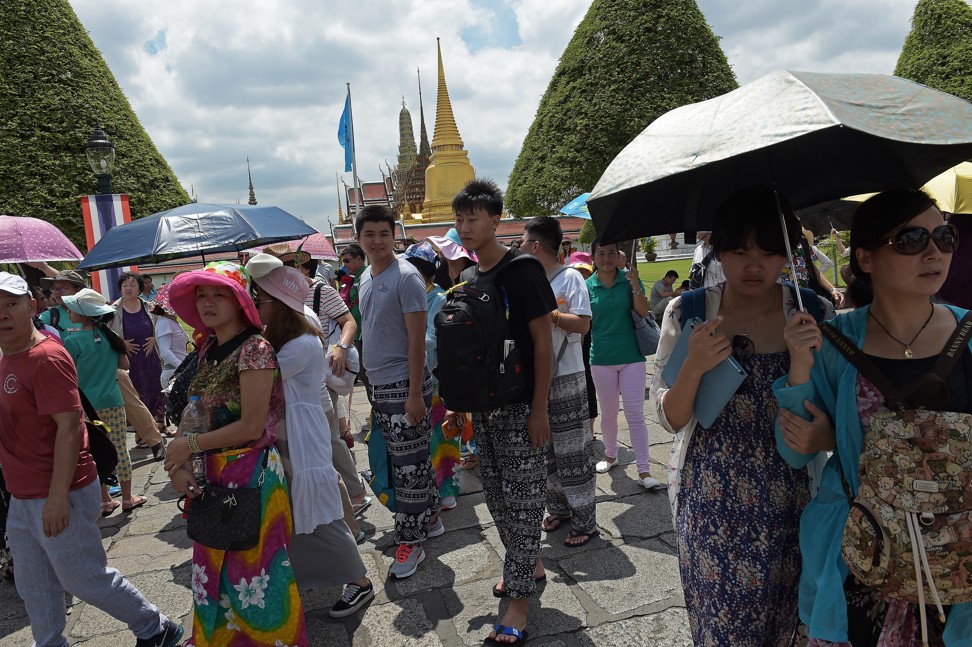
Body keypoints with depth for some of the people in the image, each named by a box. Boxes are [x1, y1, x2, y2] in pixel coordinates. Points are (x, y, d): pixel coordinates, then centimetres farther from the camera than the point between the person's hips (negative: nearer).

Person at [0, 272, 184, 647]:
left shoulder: (46, 358, -19)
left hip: (58, 496, -8)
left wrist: (57, 496, -24)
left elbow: (69, 426, -24)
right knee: (33, 589, 19)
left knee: (84, 577, 6)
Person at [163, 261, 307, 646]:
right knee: (217, 567, 18)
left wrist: (191, 445, -10)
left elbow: (251, 427, -18)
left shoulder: (254, 348, -16)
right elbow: (211, 417, 9)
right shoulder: (208, 350, 8)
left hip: (252, 474, -7)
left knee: (253, 571, 5)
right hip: (216, 473, 7)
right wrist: (180, 462, -4)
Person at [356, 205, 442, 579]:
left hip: (404, 385, -8)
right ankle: (430, 519, 32)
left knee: (409, 464, 0)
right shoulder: (365, 277, 11)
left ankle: (409, 542, 12)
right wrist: (371, 378, 16)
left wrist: (415, 393, -20)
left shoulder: (406, 277, -13)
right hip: (377, 384, 8)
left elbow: (417, 338, -17)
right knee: (411, 459, 17)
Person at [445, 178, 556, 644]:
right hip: (483, 405, 7)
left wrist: (539, 409, -16)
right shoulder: (467, 277, 8)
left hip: (520, 406, -7)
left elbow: (543, 342, -13)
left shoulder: (522, 270, -12)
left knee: (521, 499, 0)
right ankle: (530, 565, 37)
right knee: (497, 495, 16)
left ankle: (519, 600, 12)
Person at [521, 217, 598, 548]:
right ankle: (559, 508, 30)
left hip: (566, 377, -7)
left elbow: (583, 325, -19)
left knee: (572, 450, 0)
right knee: (545, 448, 15)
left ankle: (585, 521, 12)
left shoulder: (570, 277, -10)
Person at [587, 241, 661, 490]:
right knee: (609, 413, 14)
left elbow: (643, 311, -12)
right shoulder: (588, 286, -1)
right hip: (602, 359, 1)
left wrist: (635, 286, -26)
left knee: (635, 414, -2)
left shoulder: (629, 279, -2)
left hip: (631, 356, -1)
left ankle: (644, 470, 2)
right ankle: (610, 455, 35)